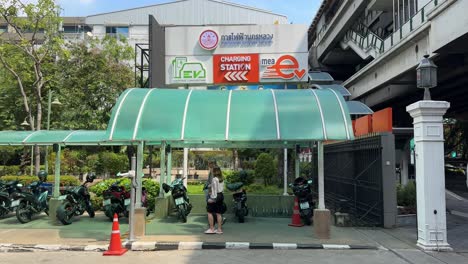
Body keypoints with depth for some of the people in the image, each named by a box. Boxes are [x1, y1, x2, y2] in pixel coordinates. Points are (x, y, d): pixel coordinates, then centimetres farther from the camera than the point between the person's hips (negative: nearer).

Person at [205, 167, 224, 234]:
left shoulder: (214, 179, -13)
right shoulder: (222, 180, 11)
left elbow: (214, 189, -16)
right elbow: (223, 188, 13)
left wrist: (212, 198, -15)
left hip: (215, 196, -8)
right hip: (221, 195, 8)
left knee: (210, 212, -1)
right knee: (218, 213, 10)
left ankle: (211, 229, -3)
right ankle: (219, 229, 12)